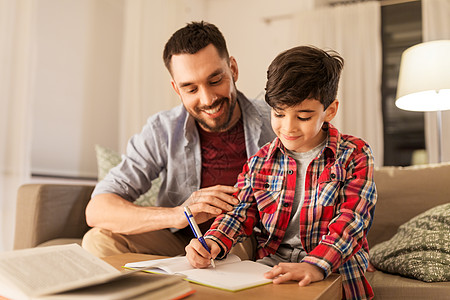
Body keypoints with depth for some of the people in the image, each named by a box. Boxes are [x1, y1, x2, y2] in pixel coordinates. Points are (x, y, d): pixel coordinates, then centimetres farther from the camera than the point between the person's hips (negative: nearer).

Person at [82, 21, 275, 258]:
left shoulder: (272, 122, -12)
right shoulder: (162, 131, -10)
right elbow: (96, 210, -15)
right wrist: (176, 215, -32)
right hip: (179, 241, 2)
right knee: (100, 241, -19)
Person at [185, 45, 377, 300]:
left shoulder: (355, 155, -1)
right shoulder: (261, 160, 9)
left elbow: (351, 218, -12)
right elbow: (242, 211, 6)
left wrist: (315, 265, -29)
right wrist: (214, 243, -16)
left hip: (333, 274, -2)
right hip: (270, 267, 3)